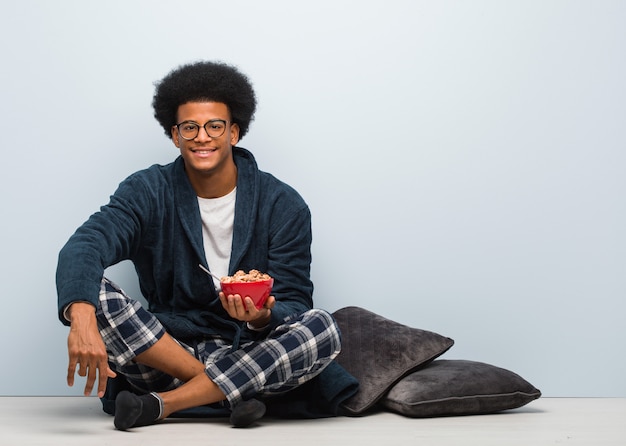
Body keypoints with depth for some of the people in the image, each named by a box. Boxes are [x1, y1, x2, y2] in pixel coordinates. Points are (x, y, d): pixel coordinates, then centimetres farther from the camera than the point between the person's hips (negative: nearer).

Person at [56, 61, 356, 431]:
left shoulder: (282, 205, -2)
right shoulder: (148, 193, -2)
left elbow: (294, 306, -3)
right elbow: (83, 249, -20)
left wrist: (263, 318, -29)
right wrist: (82, 317, -42)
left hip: (249, 355, 0)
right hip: (163, 354, 0)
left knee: (323, 328, -28)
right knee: (89, 293, -23)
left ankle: (163, 403, -23)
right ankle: (233, 395, -23)